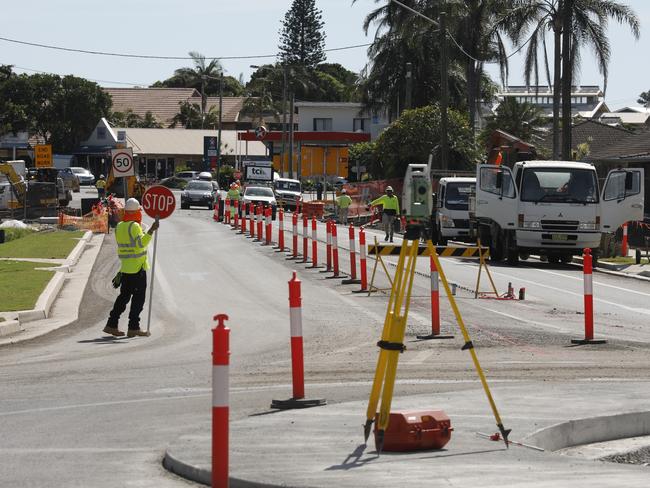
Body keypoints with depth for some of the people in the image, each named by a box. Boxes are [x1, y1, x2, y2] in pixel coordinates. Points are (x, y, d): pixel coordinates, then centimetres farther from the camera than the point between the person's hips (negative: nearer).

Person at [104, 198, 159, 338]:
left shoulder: (119, 226, 11)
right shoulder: (134, 226, -15)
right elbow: (141, 243, -27)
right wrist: (151, 231, -29)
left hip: (125, 267, 8)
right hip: (137, 268, -8)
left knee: (124, 296, 14)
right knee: (138, 298, -3)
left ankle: (111, 325, 12)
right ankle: (133, 328, -4)